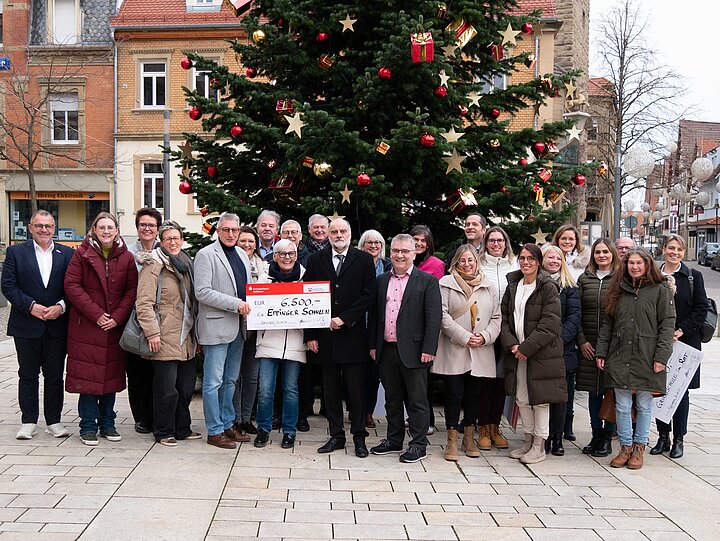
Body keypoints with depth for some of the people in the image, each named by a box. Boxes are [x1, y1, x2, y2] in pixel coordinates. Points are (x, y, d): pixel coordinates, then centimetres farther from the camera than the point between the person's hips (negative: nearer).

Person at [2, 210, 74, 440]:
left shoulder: (67, 254, 6)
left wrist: (61, 306, -13)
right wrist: (30, 306, -14)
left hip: (57, 326, 1)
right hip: (26, 326, -1)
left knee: (55, 375, 6)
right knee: (28, 375, 7)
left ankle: (54, 421, 15)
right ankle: (28, 421, 16)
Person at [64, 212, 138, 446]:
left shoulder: (126, 257, 5)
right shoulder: (82, 254, -1)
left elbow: (132, 289, 3)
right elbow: (72, 285, -6)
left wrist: (118, 317, -9)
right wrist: (95, 314, -13)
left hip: (115, 327, 2)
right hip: (86, 326, -2)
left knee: (111, 373, 8)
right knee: (87, 374, -1)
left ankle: (107, 424, 20)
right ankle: (88, 427, 10)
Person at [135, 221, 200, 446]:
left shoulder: (186, 264, 16)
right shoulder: (154, 265, -8)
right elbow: (144, 302, -14)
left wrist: (195, 329, 19)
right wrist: (152, 332, -20)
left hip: (186, 338, 8)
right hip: (165, 339, -8)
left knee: (186, 387, 12)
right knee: (166, 388, -1)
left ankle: (182, 429, 25)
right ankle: (163, 432, 13)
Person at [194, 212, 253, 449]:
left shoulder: (241, 254, 15)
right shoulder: (206, 255, -8)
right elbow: (202, 292, -16)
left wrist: (250, 305, 5)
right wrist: (235, 304, -19)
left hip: (238, 327, 8)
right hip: (216, 326, -8)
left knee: (230, 380, 15)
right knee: (213, 382, -1)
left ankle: (228, 424, 25)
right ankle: (215, 430, 7)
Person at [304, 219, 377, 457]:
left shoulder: (364, 260, 4)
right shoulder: (315, 260, 8)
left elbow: (368, 295, -3)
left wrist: (344, 318, -12)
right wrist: (310, 335, 0)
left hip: (352, 334, -2)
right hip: (325, 335, 2)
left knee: (356, 390, 2)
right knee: (330, 390, 8)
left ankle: (359, 436, 13)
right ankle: (336, 435, 18)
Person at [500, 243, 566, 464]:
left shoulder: (548, 288, -7)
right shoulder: (512, 286, 10)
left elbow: (549, 324, -13)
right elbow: (505, 318, 9)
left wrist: (526, 348, -15)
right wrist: (511, 344, -7)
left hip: (541, 353, -5)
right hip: (517, 352, 6)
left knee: (540, 399, 1)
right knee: (522, 399, 11)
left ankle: (539, 446, 11)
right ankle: (528, 440, 25)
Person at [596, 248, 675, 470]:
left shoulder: (660, 290, 0)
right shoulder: (618, 289, 11)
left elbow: (667, 324, -4)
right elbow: (607, 323, 12)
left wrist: (661, 356, -12)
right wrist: (601, 352, 5)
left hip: (647, 358, -3)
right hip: (619, 358, 3)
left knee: (644, 405, 6)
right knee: (622, 406, 6)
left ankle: (639, 447, 18)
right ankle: (625, 446, 16)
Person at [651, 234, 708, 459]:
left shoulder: (693, 277, 2)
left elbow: (701, 309, -2)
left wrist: (681, 330, -12)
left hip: (685, 341, -1)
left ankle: (678, 440, 13)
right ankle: (663, 438, 17)